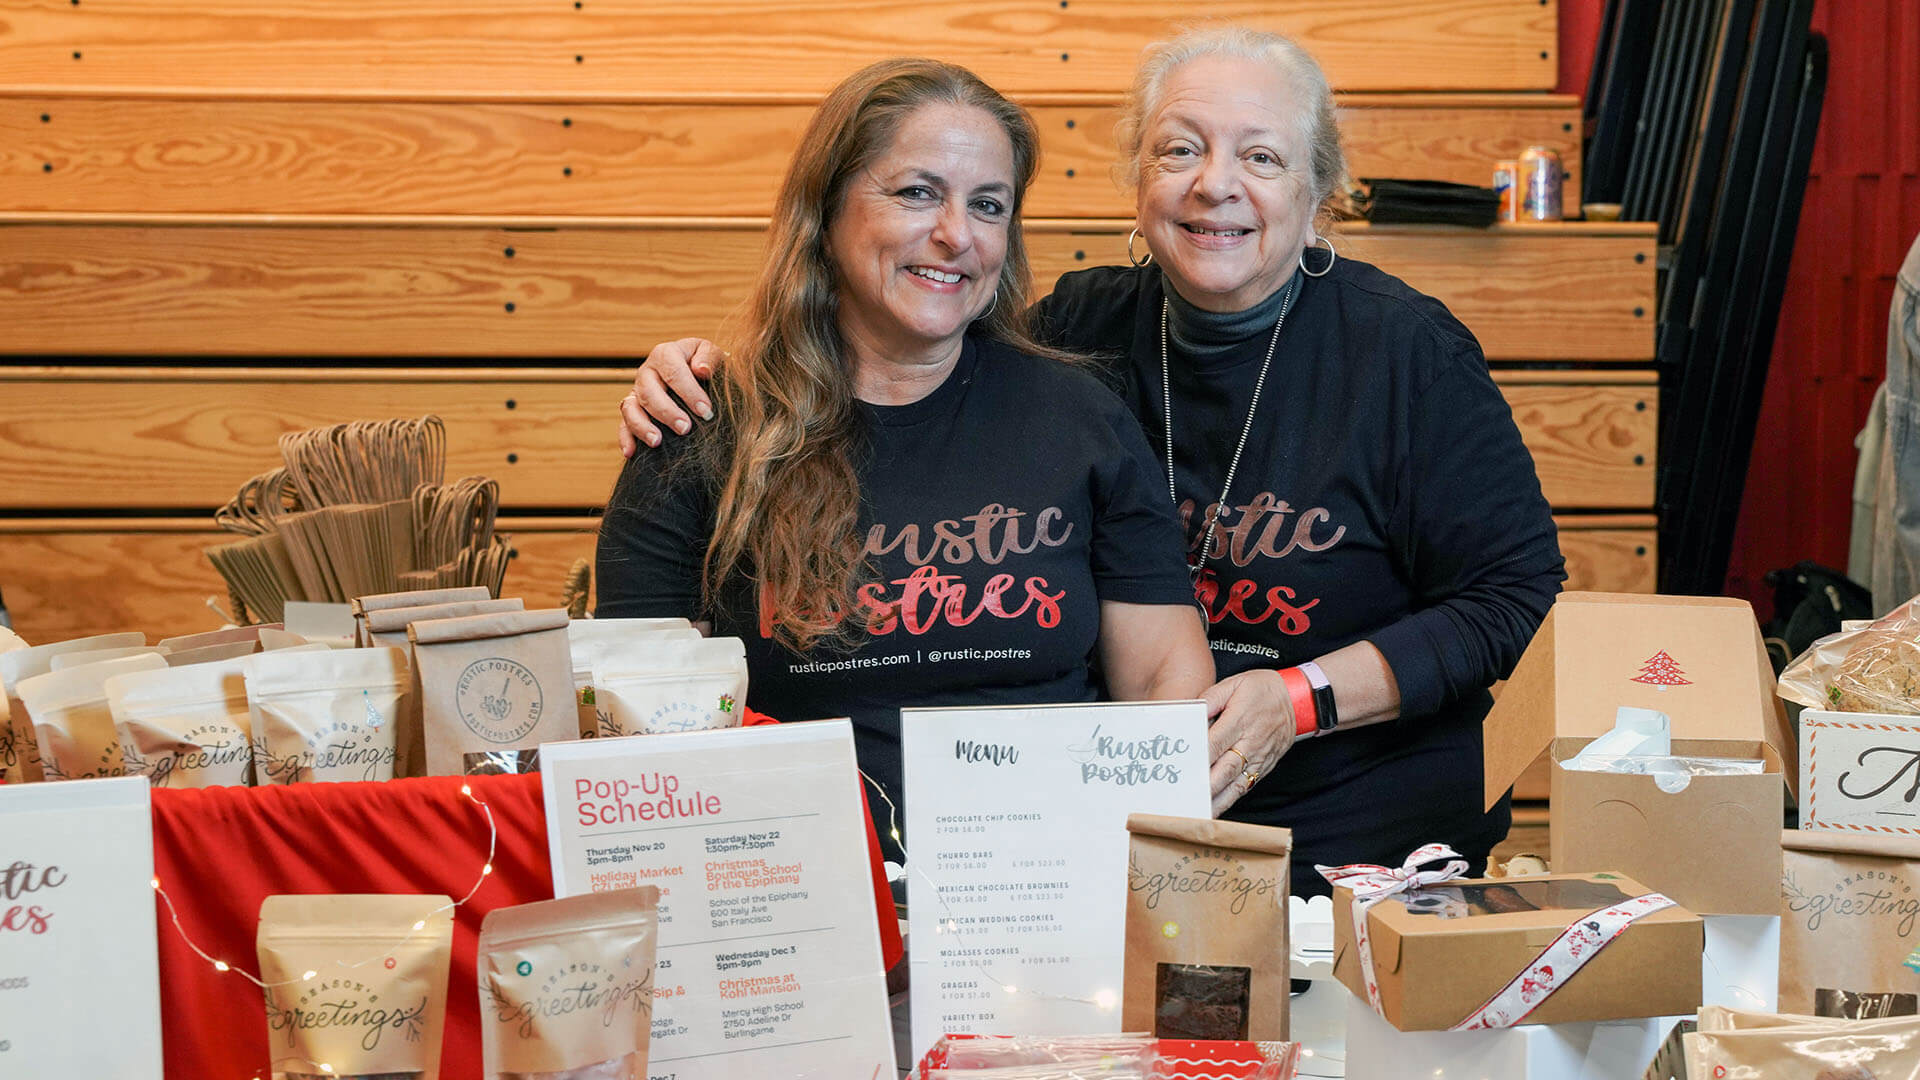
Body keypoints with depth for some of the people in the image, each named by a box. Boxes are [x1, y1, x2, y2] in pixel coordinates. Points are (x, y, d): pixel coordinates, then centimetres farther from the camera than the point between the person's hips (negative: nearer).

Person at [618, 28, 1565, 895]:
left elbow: (1516, 590, -3)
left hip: (1364, 847, -2)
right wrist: (718, 366, 0)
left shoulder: (1407, 350, -4)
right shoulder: (1087, 329, 5)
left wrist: (1304, 699, -14)